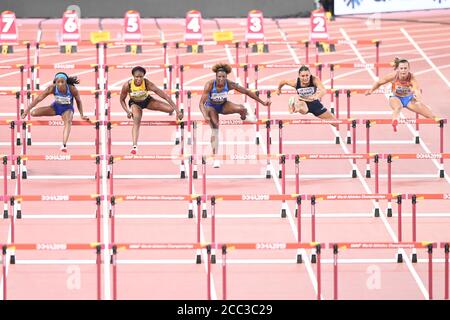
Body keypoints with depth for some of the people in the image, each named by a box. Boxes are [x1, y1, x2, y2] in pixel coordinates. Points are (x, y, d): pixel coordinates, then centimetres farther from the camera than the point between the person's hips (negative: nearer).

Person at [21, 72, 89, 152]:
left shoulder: (72, 89, -27)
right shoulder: (52, 88, -26)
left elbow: (78, 101, -7)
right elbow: (38, 99, -22)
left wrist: (82, 115, -1)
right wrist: (27, 110, -23)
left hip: (67, 109, -2)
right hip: (56, 107, 2)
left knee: (68, 121, -38)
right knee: (34, 113, -16)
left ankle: (64, 145, -52)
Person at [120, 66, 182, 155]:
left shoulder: (147, 83, -36)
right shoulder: (127, 85, -32)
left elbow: (164, 95, -37)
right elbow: (122, 100, -12)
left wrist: (177, 110, -40)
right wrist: (127, 111, -31)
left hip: (147, 100, 1)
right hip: (135, 103, -1)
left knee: (170, 109, -7)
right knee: (136, 121, -28)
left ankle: (171, 112, 35)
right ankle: (134, 146, -32)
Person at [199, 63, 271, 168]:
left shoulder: (229, 84, -27)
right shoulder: (210, 85, -33)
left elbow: (246, 92, -17)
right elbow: (201, 102, -34)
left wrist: (262, 102, -13)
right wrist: (205, 116, -52)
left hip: (223, 105, 1)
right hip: (211, 107, -1)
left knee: (242, 109, -25)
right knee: (215, 130, -16)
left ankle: (244, 117, 15)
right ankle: (216, 158, -10)